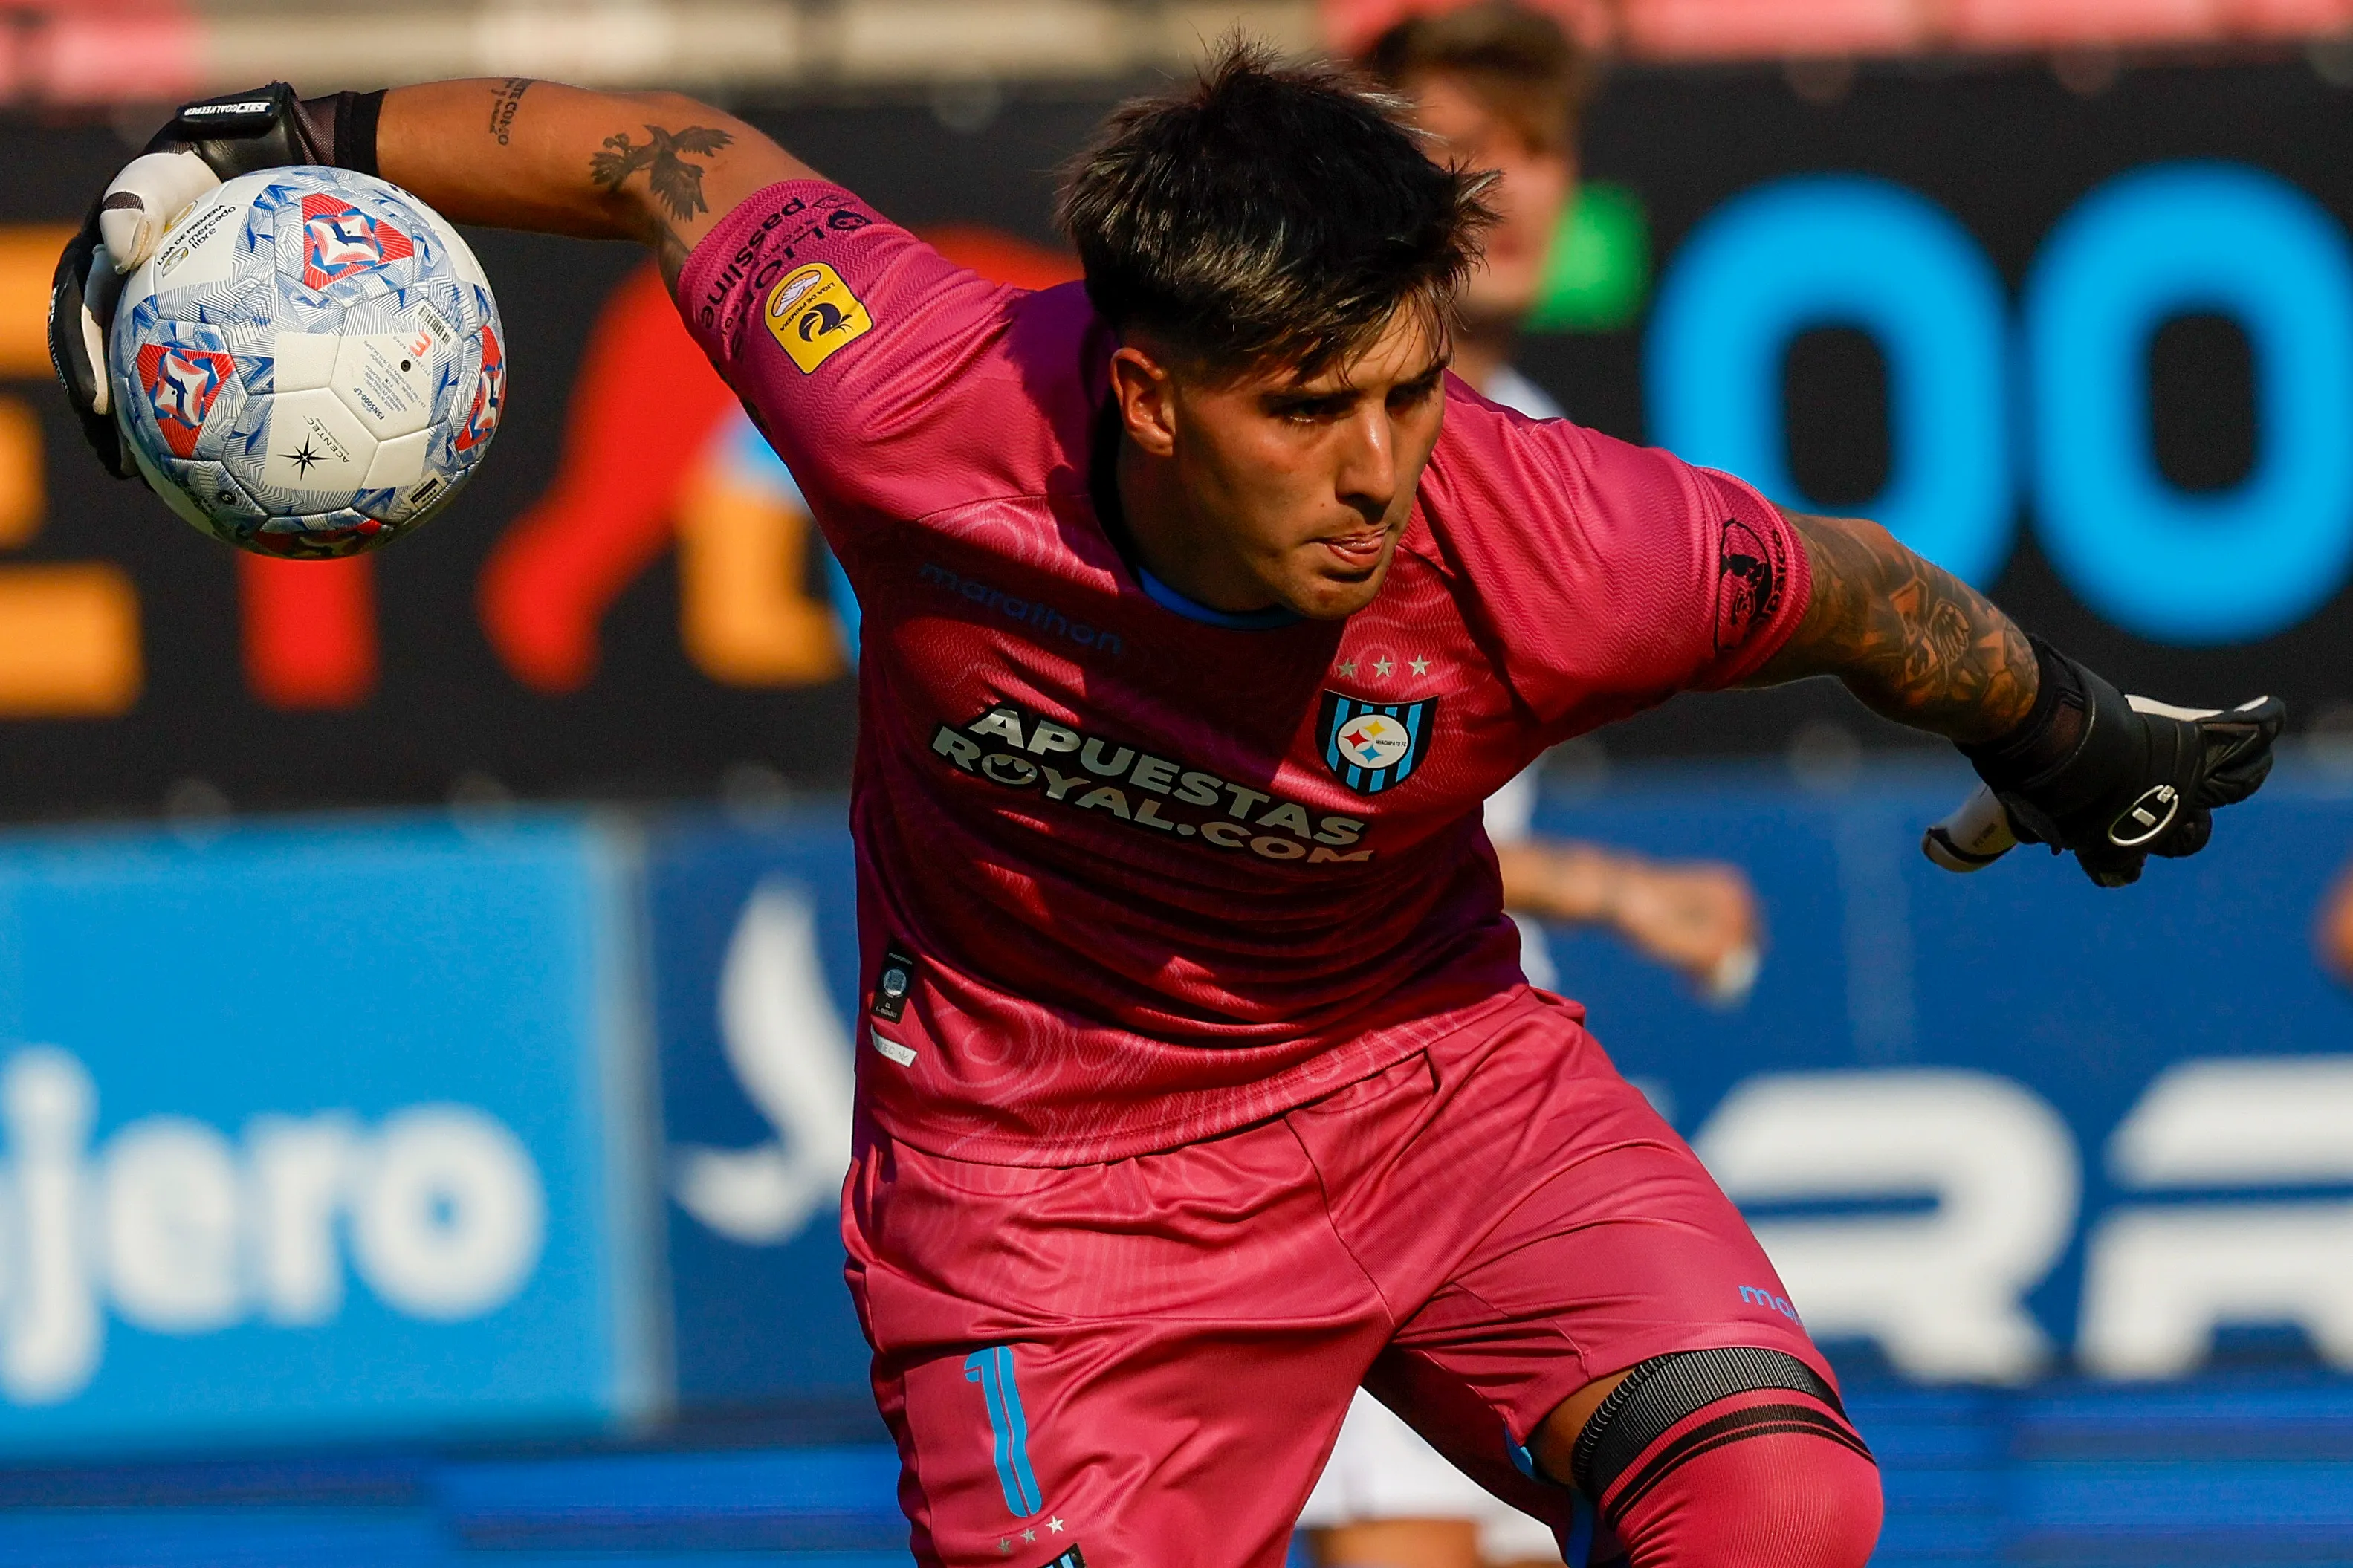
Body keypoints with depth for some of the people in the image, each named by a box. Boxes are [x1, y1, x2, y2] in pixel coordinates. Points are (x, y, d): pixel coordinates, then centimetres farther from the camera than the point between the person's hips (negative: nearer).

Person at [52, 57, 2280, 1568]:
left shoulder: (1554, 553, -26)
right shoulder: (919, 408, -27)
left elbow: (1852, 594, -4)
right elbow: (677, 159, -8)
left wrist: (2061, 742, 14)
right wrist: (292, 144, -3)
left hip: (1435, 1080, 2)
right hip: (1045, 1165, -2)